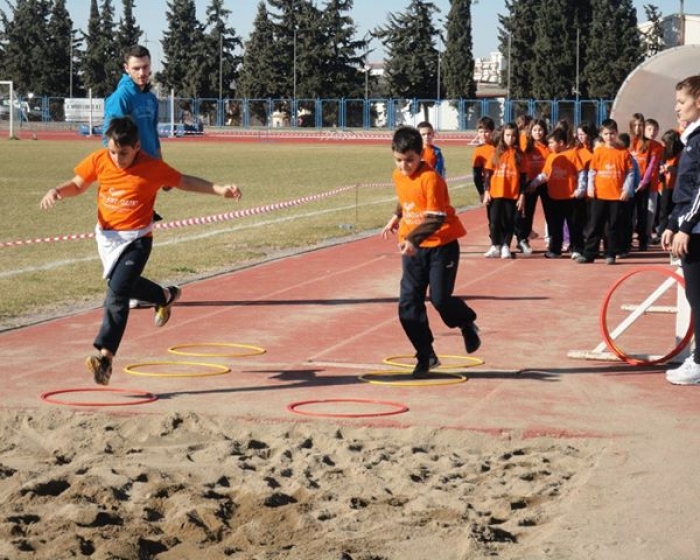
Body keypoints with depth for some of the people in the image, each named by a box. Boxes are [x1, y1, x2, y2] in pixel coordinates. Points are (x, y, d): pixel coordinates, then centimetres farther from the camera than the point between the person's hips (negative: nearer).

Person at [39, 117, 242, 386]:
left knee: (117, 292, -20)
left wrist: (219, 190, -6)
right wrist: (56, 191, -12)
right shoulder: (99, 160, -6)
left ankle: (105, 355, -25)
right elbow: (77, 185, 9)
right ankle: (165, 296, 53)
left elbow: (184, 181, 0)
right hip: (106, 235, 5)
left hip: (136, 239, -5)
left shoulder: (152, 167, -13)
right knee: (125, 285, 24)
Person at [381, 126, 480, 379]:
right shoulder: (398, 176, 3)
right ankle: (425, 356, 7)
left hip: (441, 244, -6)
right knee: (408, 304, -4)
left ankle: (467, 324, 25)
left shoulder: (431, 178, -20)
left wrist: (413, 238, -35)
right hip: (413, 247, 6)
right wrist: (396, 218, 13)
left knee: (440, 298, -9)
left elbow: (436, 218, -25)